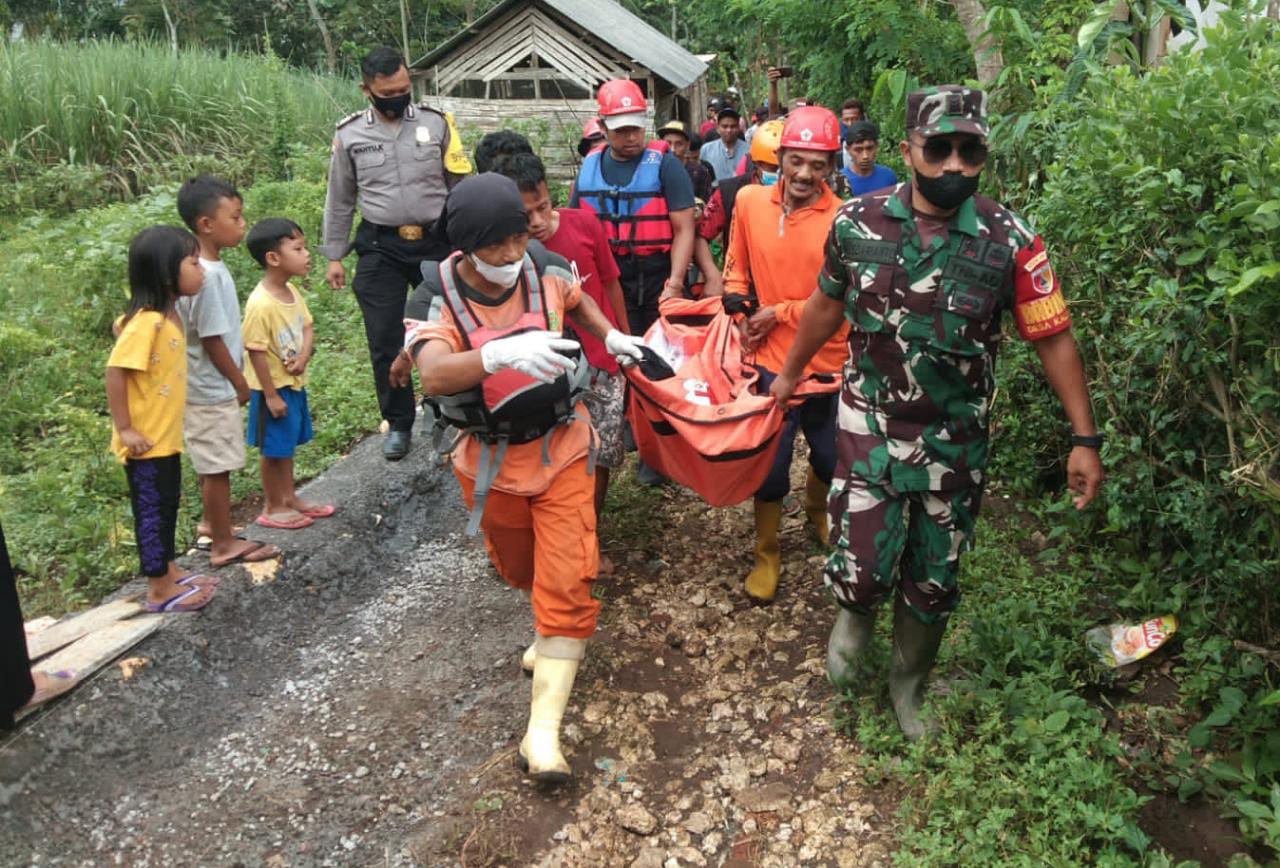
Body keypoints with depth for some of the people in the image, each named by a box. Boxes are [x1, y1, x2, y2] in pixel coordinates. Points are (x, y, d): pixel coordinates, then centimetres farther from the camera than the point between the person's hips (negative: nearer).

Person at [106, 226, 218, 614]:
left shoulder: (168, 314, 4)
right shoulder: (147, 321, -24)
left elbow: (121, 325, 20)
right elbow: (115, 371, -25)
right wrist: (125, 429, -21)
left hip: (166, 434, 9)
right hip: (146, 441, -9)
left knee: (167, 505, 19)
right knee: (152, 511, 2)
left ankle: (168, 572, 34)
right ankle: (161, 590, 14)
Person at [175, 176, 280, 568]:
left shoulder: (210, 267, 5)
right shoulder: (208, 275, -24)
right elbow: (211, 339, -21)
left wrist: (234, 381, 16)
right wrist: (241, 384, -10)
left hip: (211, 387, 9)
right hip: (212, 389, -9)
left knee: (213, 463, 21)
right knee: (218, 466, 2)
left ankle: (211, 524, 37)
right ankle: (224, 544, 13)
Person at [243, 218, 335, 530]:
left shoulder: (293, 291, 0)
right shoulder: (260, 304, -26)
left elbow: (307, 327, 8)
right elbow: (256, 352, -23)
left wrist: (304, 356, -13)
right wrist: (271, 395, -20)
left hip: (295, 383, 8)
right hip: (274, 388, -8)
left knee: (287, 445, 21)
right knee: (274, 449, 7)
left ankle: (289, 498, 36)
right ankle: (272, 508, 22)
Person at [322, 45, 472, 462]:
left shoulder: (436, 123, 0)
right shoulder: (350, 133, 3)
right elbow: (340, 200, 10)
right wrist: (334, 256, 9)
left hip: (436, 241, 0)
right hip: (380, 248, 1)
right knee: (385, 339, 3)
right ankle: (398, 423, 19)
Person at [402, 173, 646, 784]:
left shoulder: (546, 270, -12)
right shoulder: (436, 297, -21)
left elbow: (577, 298, 15)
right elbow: (434, 374, -43)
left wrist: (611, 336, 6)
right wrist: (501, 352, -60)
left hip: (561, 451, 0)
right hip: (490, 463, 0)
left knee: (567, 581, -8)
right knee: (518, 567, 22)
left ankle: (543, 728, -1)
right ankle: (556, 630, 57)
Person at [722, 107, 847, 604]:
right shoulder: (750, 201, -5)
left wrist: (780, 313, -14)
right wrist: (739, 317, -2)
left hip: (828, 363, 0)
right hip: (771, 359, 1)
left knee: (829, 455, 19)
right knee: (771, 462, 9)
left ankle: (816, 510, 52)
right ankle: (767, 555, 28)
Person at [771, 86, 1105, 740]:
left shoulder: (1009, 240, -10)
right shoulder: (857, 223, -6)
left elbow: (1053, 337, -7)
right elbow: (826, 304, 9)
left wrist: (1085, 439, -10)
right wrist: (791, 372, 20)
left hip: (956, 440, 1)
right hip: (869, 426, 0)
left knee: (934, 580, 12)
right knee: (862, 567, -5)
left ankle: (910, 684, 39)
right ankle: (856, 615, 33)